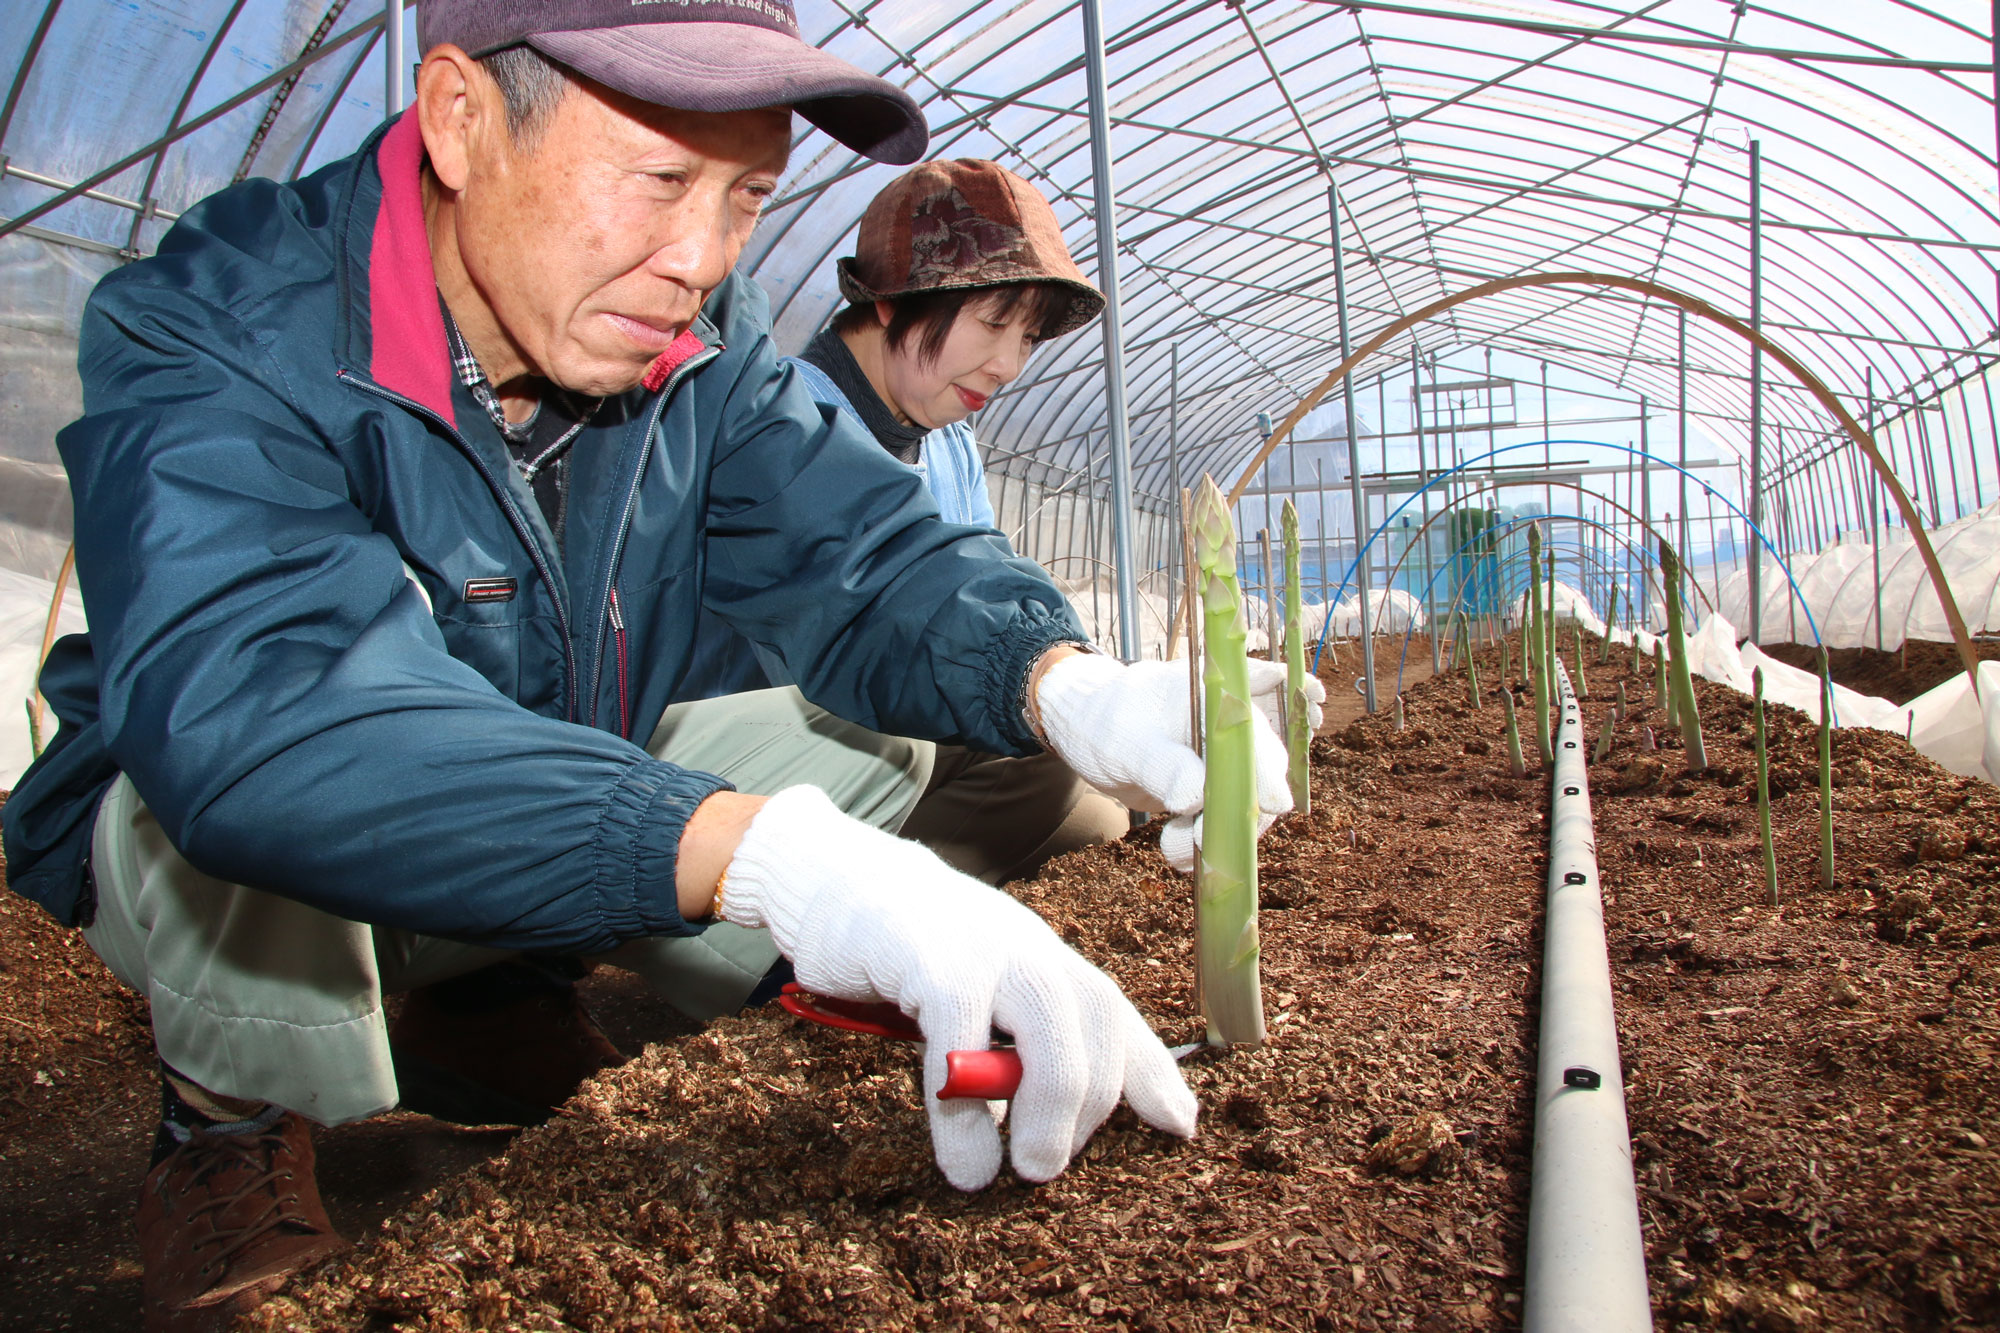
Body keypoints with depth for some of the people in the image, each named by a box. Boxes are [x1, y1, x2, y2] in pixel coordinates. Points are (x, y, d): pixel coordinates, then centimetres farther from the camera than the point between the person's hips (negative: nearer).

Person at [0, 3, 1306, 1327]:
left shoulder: (701, 343, -11)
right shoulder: (222, 327, -29)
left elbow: (866, 554, -16)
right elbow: (251, 698, -46)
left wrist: (1067, 686, -40)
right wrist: (774, 860, -59)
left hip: (541, 826, 5)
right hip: (190, 864, -5)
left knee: (881, 734, -4)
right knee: (267, 782, -38)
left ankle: (486, 995, 6)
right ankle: (232, 1118, -6)